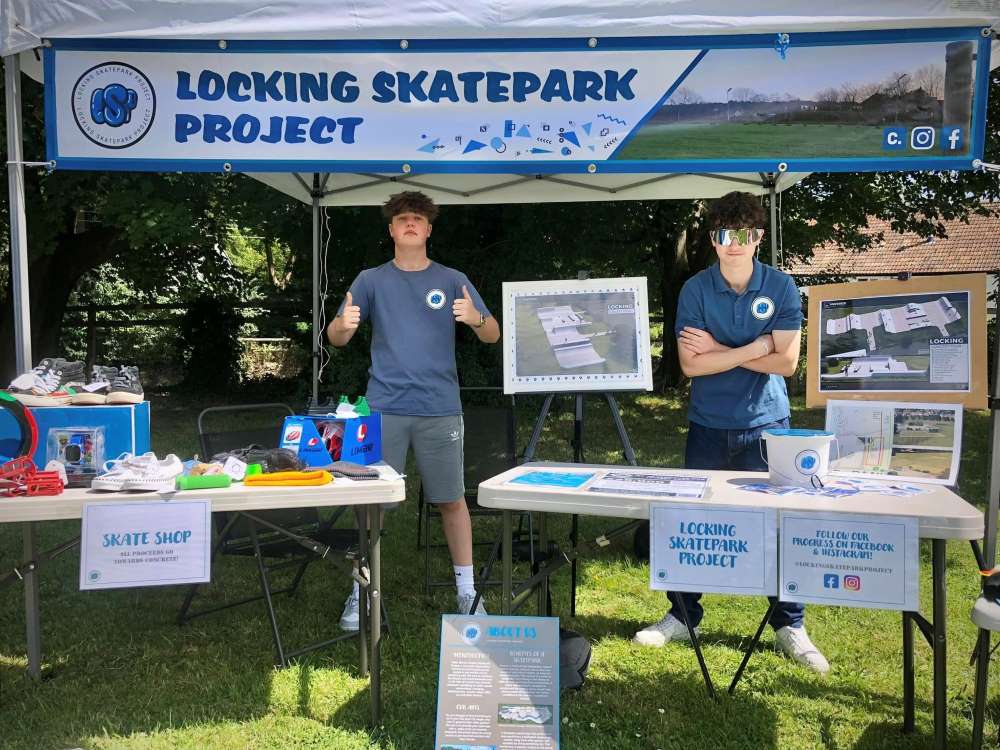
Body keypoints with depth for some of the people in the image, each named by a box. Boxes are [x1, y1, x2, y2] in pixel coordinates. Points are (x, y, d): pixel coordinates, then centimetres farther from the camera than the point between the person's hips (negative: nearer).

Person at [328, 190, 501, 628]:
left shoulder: (453, 280, 7)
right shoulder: (371, 280, 7)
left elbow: (493, 336, 4)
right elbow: (336, 339, 6)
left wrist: (476, 318, -19)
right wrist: (344, 324, -18)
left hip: (440, 409, 0)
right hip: (384, 407, 0)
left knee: (451, 500, 7)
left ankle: (467, 591, 20)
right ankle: (361, 593, 16)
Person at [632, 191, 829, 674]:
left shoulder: (781, 288, -3)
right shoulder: (695, 290, -3)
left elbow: (786, 362, -10)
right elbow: (691, 364, -11)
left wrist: (718, 348, -12)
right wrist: (751, 349, -15)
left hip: (766, 424, 0)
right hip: (708, 426, 1)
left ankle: (789, 625, 18)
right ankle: (682, 616, 25)